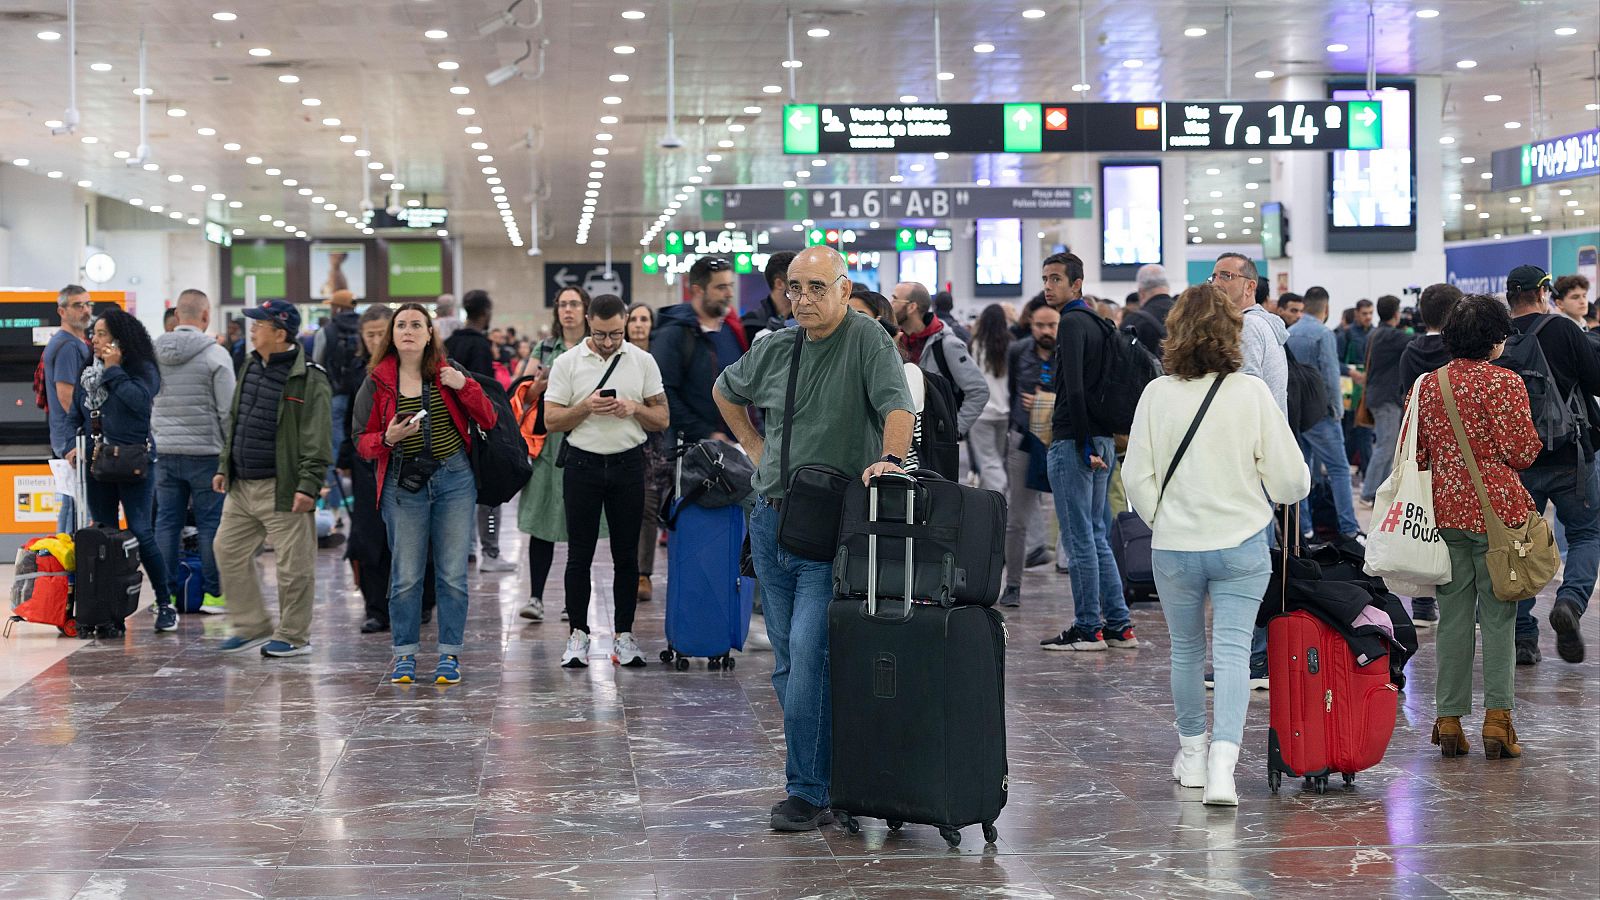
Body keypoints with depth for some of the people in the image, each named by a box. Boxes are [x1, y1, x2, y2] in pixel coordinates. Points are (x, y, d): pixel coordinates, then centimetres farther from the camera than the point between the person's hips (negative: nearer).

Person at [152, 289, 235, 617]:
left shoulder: (153, 353, 6)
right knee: (211, 523, 2)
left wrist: (157, 438, 17)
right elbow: (228, 411, -10)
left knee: (167, 522, 9)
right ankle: (212, 594, 6)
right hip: (205, 452, -4)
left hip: (165, 452, 5)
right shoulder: (215, 355, -9)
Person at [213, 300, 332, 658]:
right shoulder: (251, 368, 12)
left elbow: (317, 440, -16)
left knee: (293, 564, -1)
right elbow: (233, 423, 21)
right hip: (242, 486, 8)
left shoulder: (308, 379, -13)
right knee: (228, 550, 11)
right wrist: (224, 467, 17)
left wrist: (308, 484, -21)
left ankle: (294, 636, 13)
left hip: (282, 489, -8)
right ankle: (253, 627, 21)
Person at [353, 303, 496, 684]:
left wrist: (465, 387, -12)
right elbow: (362, 441, 4)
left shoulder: (449, 373, 5)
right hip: (402, 482, -1)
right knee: (405, 575, 2)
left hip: (454, 479, 1)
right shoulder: (377, 381, 3)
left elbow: (488, 422, 3)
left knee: (453, 574, 3)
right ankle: (405, 653, 14)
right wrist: (388, 438, -17)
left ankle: (450, 653, 12)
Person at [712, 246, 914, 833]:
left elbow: (897, 404, -23)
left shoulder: (867, 340, -9)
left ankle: (808, 791, -10)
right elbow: (727, 392, 30)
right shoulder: (776, 349, 11)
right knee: (787, 658, 12)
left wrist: (889, 459, -41)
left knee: (809, 652, -15)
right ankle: (820, 770, 25)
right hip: (771, 521, 7)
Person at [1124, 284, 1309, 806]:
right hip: (1242, 542, -1)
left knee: (1186, 649, 17)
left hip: (1174, 546, 2)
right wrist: (1297, 486, 17)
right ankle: (1222, 765, -14)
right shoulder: (1252, 393, -8)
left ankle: (1193, 752, 32)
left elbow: (1136, 475, -3)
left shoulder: (1157, 395, -5)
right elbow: (1289, 477, -6)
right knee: (1232, 651, 0)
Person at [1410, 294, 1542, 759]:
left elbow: (1416, 454, 8)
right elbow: (1522, 453, -9)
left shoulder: (1428, 384, 5)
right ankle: (1497, 717, -1)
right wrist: (1530, 430, 11)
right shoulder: (1505, 383, -8)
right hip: (1497, 511, -4)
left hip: (1445, 511, 4)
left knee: (1452, 616, 9)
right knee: (1498, 616, 2)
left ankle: (1449, 720, 10)